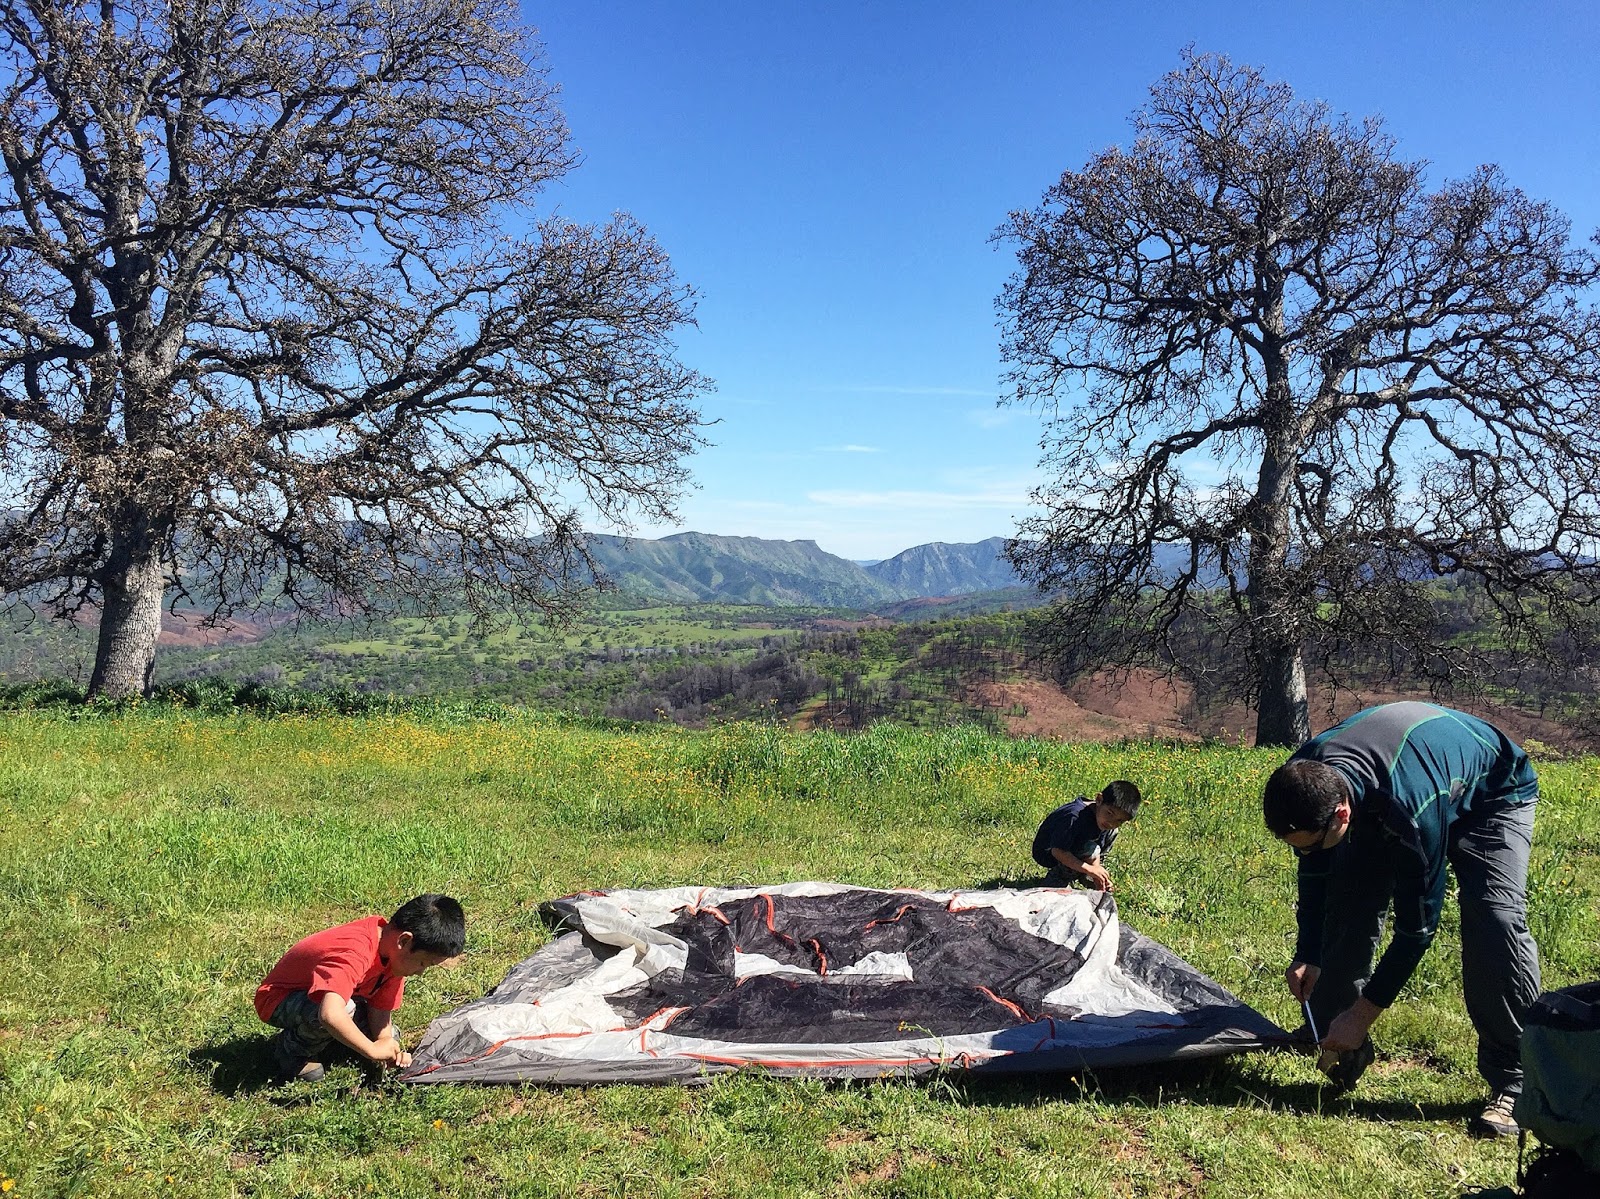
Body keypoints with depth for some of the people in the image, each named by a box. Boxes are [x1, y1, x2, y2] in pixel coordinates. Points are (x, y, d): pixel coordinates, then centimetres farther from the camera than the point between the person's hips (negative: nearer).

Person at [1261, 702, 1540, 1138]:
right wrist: (1306, 954, -12)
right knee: (1349, 905, -7)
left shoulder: (1410, 811, -46)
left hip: (1493, 794, -5)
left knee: (1494, 918, -25)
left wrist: (1362, 1015, -27)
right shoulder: (1302, 780, -28)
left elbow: (1417, 925, -33)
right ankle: (1337, 1046, 8)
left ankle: (1512, 1082, -13)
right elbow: (1316, 873, -8)